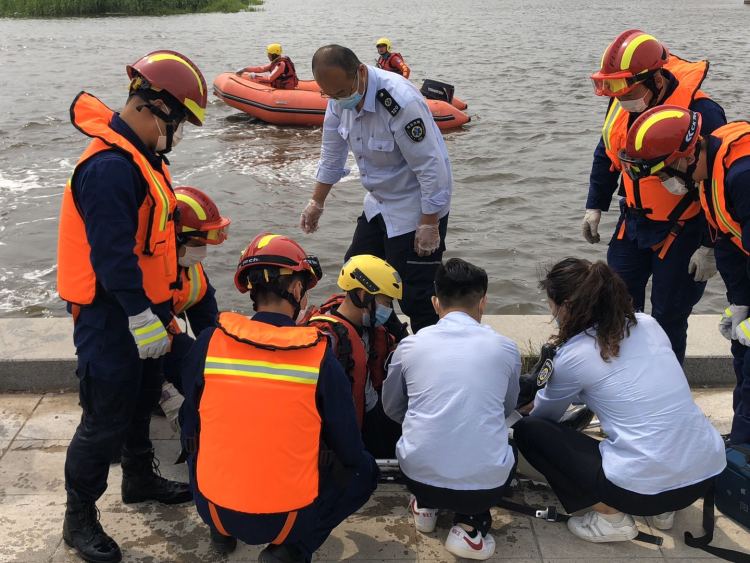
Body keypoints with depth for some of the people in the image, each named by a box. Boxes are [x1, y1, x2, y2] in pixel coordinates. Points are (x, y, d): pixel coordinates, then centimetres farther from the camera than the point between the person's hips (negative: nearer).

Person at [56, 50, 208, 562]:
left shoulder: (141, 155, 9)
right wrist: (142, 317, -26)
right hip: (111, 318, -10)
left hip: (142, 307, 10)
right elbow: (114, 254, -28)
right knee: (106, 419, 1)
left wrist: (159, 304, 23)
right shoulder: (109, 167, -25)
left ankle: (140, 479, 44)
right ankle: (80, 518, 18)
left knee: (142, 399, 24)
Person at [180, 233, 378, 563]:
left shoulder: (209, 343, -10)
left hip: (212, 509, 4)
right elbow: (349, 453, -5)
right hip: (288, 518, -3)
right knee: (364, 470, 21)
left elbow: (190, 432, 5)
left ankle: (222, 532, 21)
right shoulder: (321, 357, -14)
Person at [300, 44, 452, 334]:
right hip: (378, 204, 9)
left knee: (414, 294, -6)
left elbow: (432, 168, -26)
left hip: (418, 209, -9)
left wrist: (429, 226, -21)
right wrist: (317, 203, 15)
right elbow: (332, 155, 9)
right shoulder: (340, 98, -7)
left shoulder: (401, 101, -32)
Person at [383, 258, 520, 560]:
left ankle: (426, 505, 23)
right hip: (486, 484, -2)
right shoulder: (505, 348, 2)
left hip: (419, 475, 2)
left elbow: (391, 408, 17)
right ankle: (470, 525, 11)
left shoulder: (410, 345, 2)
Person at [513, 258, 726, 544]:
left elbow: (545, 413, 15)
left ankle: (611, 516, 5)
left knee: (528, 429, 7)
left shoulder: (572, 356, -7)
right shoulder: (647, 323, 8)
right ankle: (663, 507, 21)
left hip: (644, 486, -7)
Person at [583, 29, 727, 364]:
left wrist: (711, 247, -18)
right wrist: (595, 206, 11)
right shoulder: (621, 104, -7)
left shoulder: (699, 113, -27)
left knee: (668, 316, 5)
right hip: (634, 222, 6)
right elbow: (606, 156, 11)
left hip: (682, 232, -6)